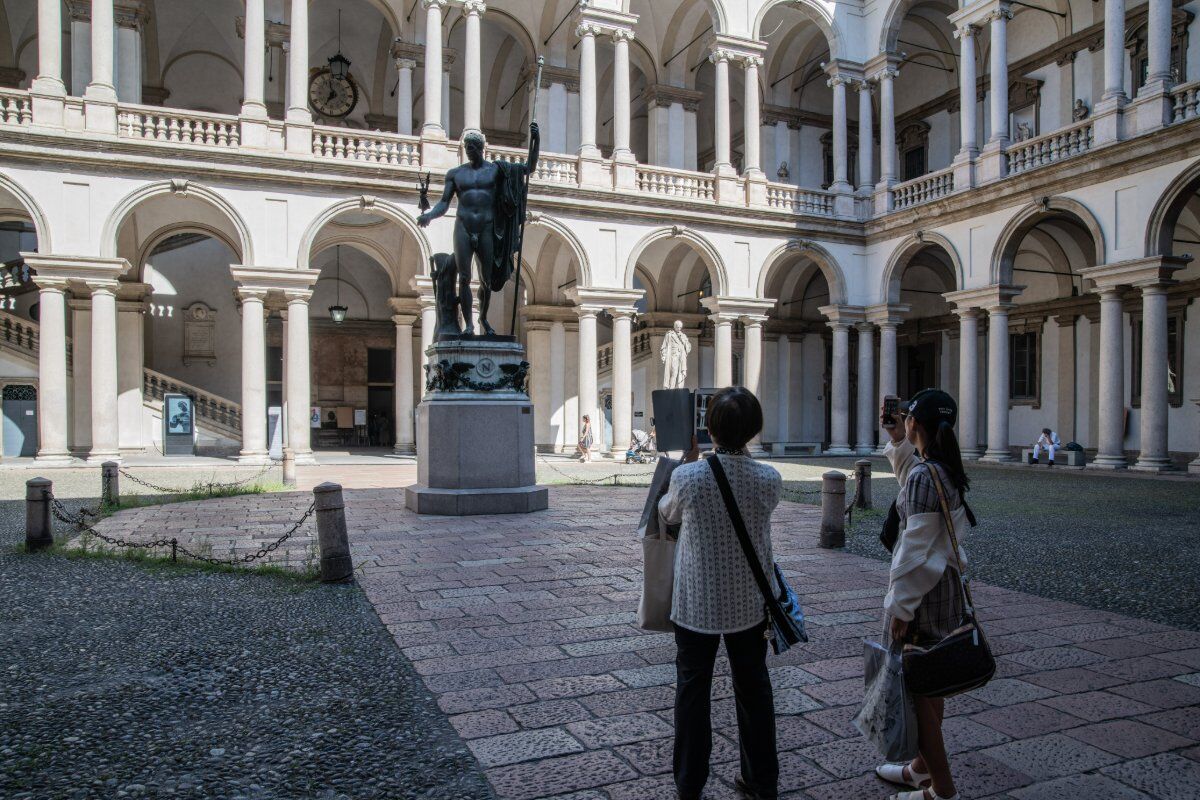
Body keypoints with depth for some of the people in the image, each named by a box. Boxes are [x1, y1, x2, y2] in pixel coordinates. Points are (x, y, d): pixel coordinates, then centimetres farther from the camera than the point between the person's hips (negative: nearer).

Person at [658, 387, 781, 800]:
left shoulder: (688, 477, -21)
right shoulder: (769, 479, -15)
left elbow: (667, 513, 1)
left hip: (696, 603, -2)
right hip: (750, 602, 2)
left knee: (692, 689, 14)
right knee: (753, 688, 19)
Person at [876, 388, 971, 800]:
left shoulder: (923, 476, -21)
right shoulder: (946, 470, 6)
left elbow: (916, 550, -22)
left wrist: (900, 607, -18)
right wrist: (897, 442, 26)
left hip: (921, 591, -10)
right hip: (946, 585, 10)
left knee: (915, 689, 0)